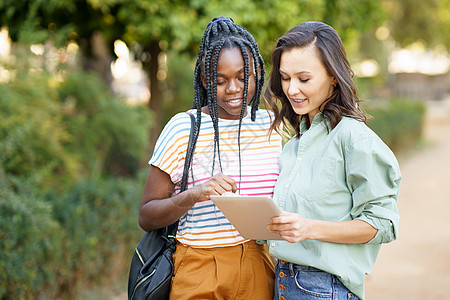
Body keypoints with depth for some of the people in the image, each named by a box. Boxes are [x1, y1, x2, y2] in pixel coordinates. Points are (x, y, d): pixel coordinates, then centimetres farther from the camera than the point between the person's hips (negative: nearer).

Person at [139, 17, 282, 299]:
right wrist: (194, 194, -23)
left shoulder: (271, 126, 6)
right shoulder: (183, 129, -7)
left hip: (259, 270, 4)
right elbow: (147, 217, -7)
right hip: (200, 275, -3)